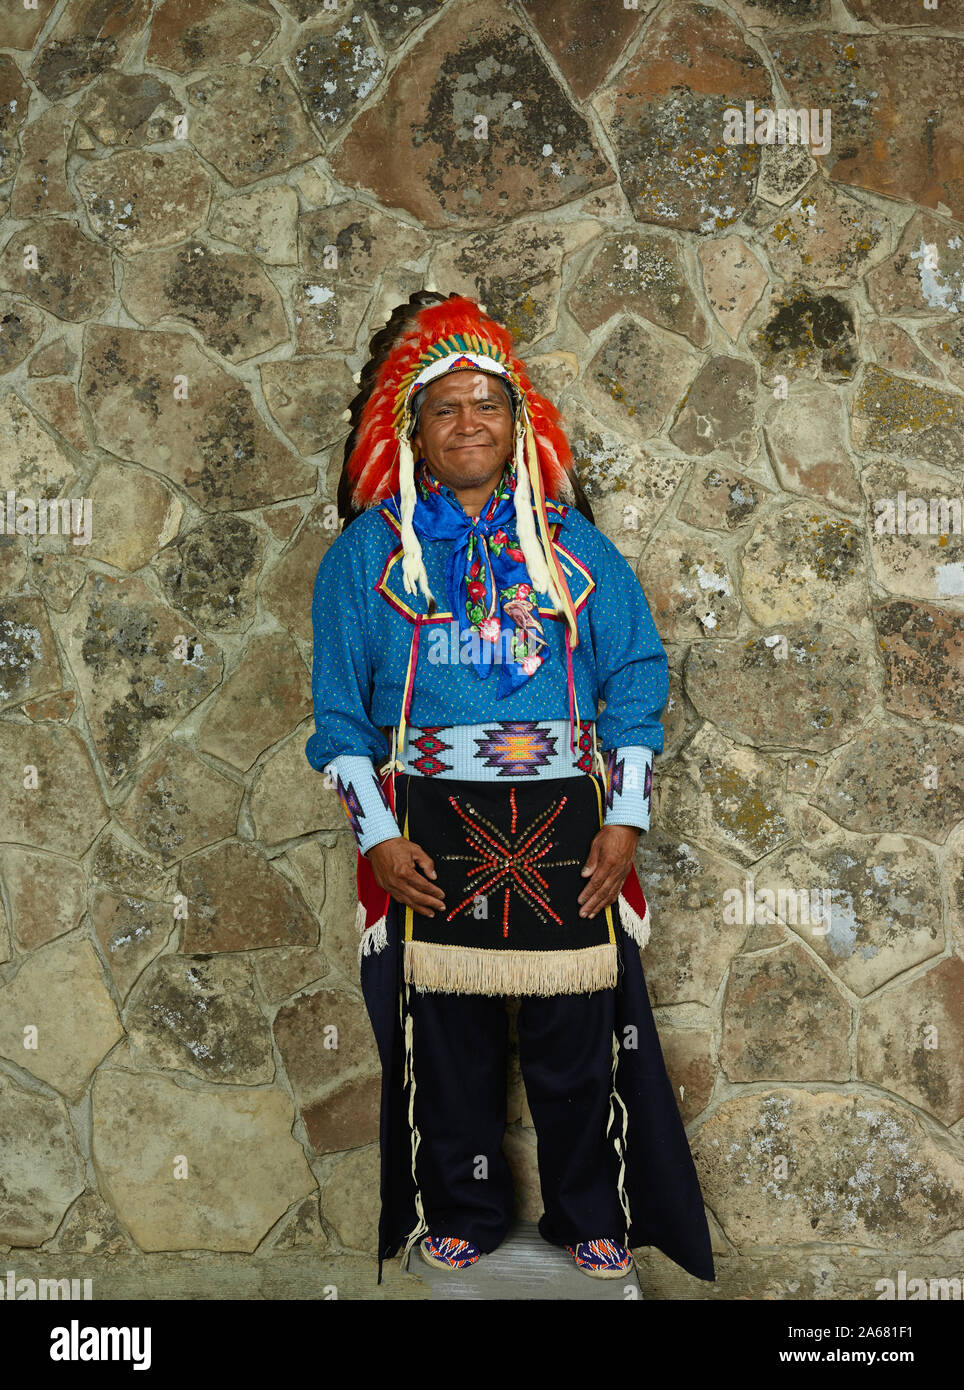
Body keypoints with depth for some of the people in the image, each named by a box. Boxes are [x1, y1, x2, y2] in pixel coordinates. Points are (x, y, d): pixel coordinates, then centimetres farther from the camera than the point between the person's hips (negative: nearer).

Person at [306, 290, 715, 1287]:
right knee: (447, 1031, 6)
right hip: (431, 826, 0)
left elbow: (636, 677, 7)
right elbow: (339, 707, 5)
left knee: (577, 1035, 4)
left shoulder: (572, 544, 10)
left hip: (566, 821, 1)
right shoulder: (367, 550, 7)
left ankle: (593, 1217, 24)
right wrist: (375, 834, -4)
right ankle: (460, 1214, 26)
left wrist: (626, 818, -2)